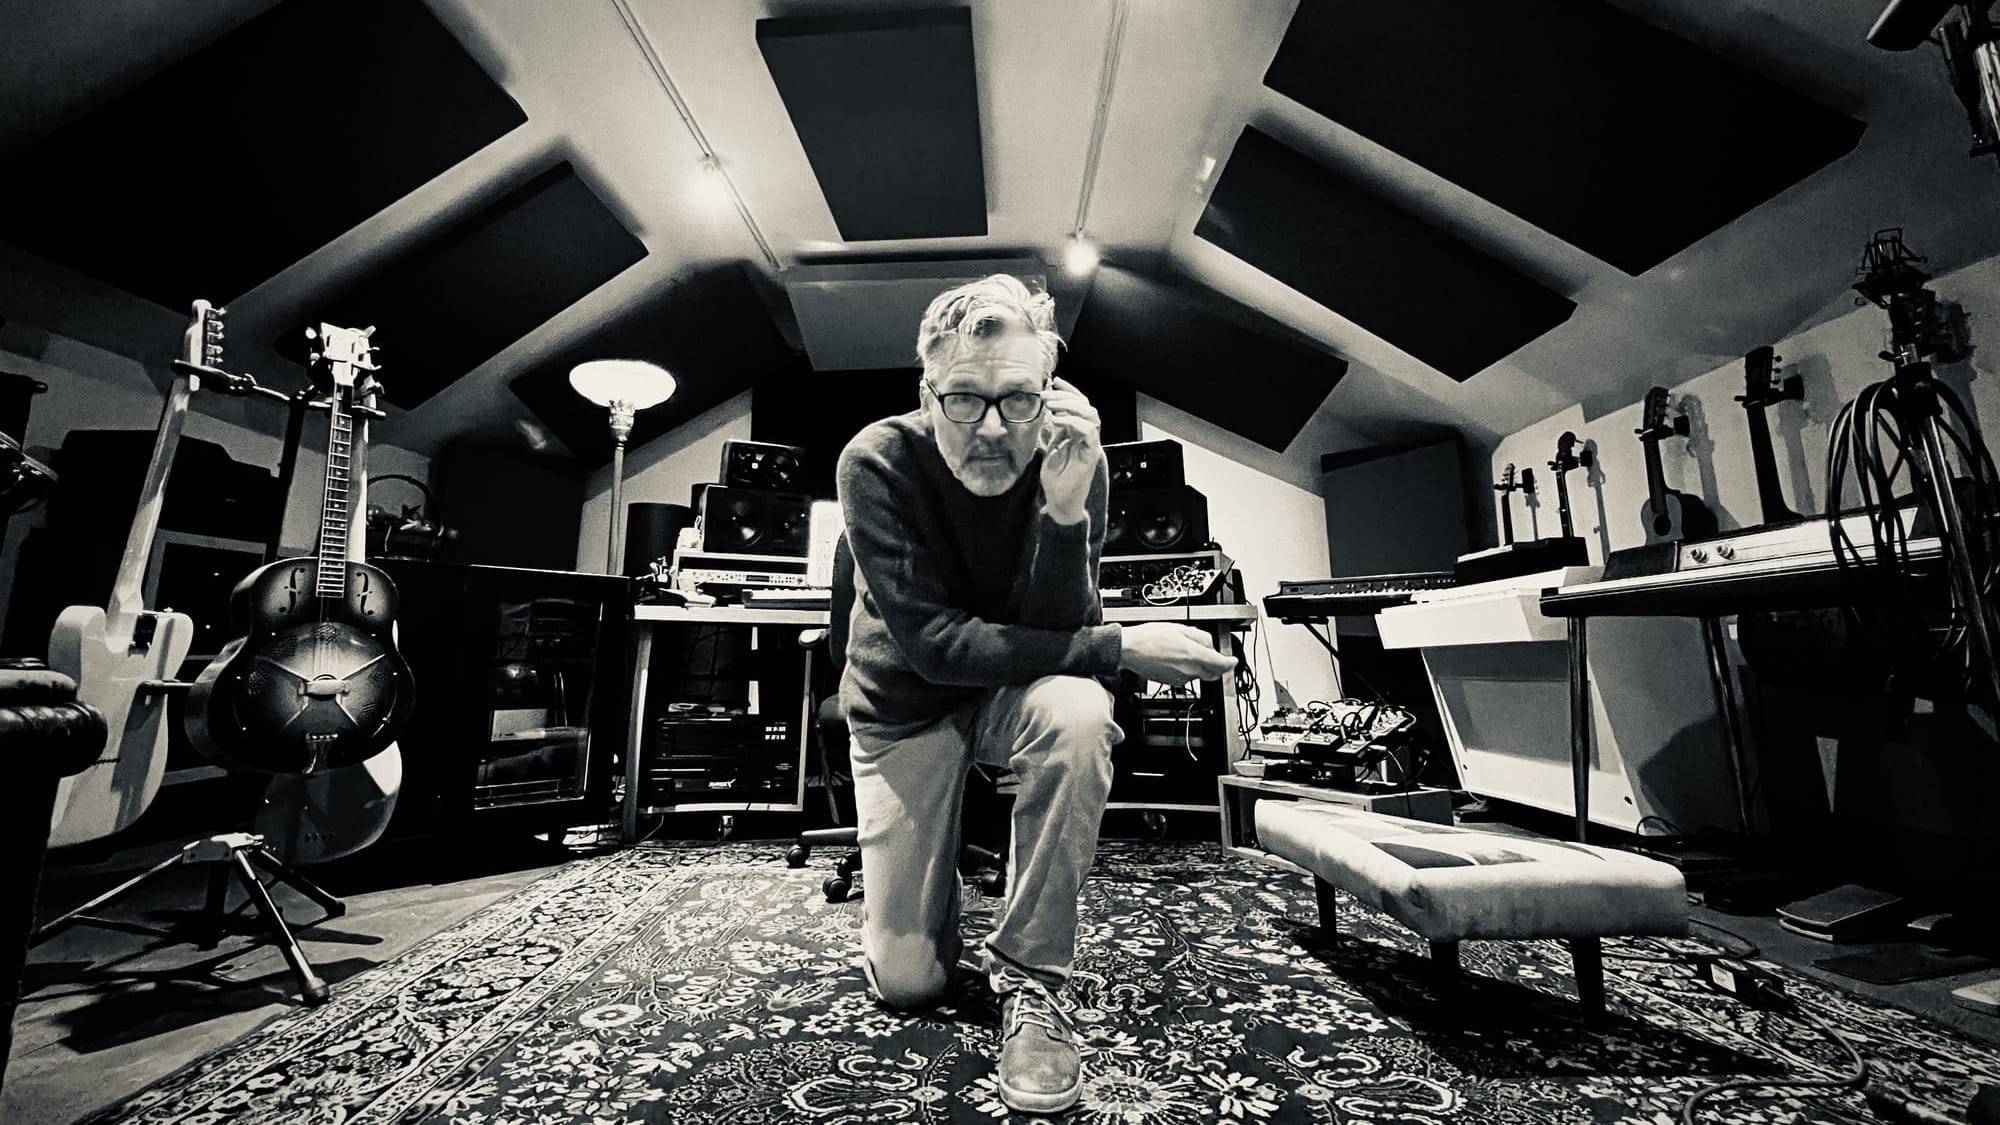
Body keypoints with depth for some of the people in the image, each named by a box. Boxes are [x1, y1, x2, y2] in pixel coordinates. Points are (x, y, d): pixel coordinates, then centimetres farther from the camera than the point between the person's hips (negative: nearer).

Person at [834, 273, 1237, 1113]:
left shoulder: (1073, 456, -17)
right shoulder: (877, 462, -22)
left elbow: (1055, 639, -21)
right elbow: (936, 643, -27)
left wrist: (1065, 510, -38)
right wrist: (1124, 649, -28)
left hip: (1015, 692, 1)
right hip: (906, 705, -1)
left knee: (1079, 715, -36)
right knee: (906, 981, -2)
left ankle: (1029, 977, -12)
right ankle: (912, 863, 34)